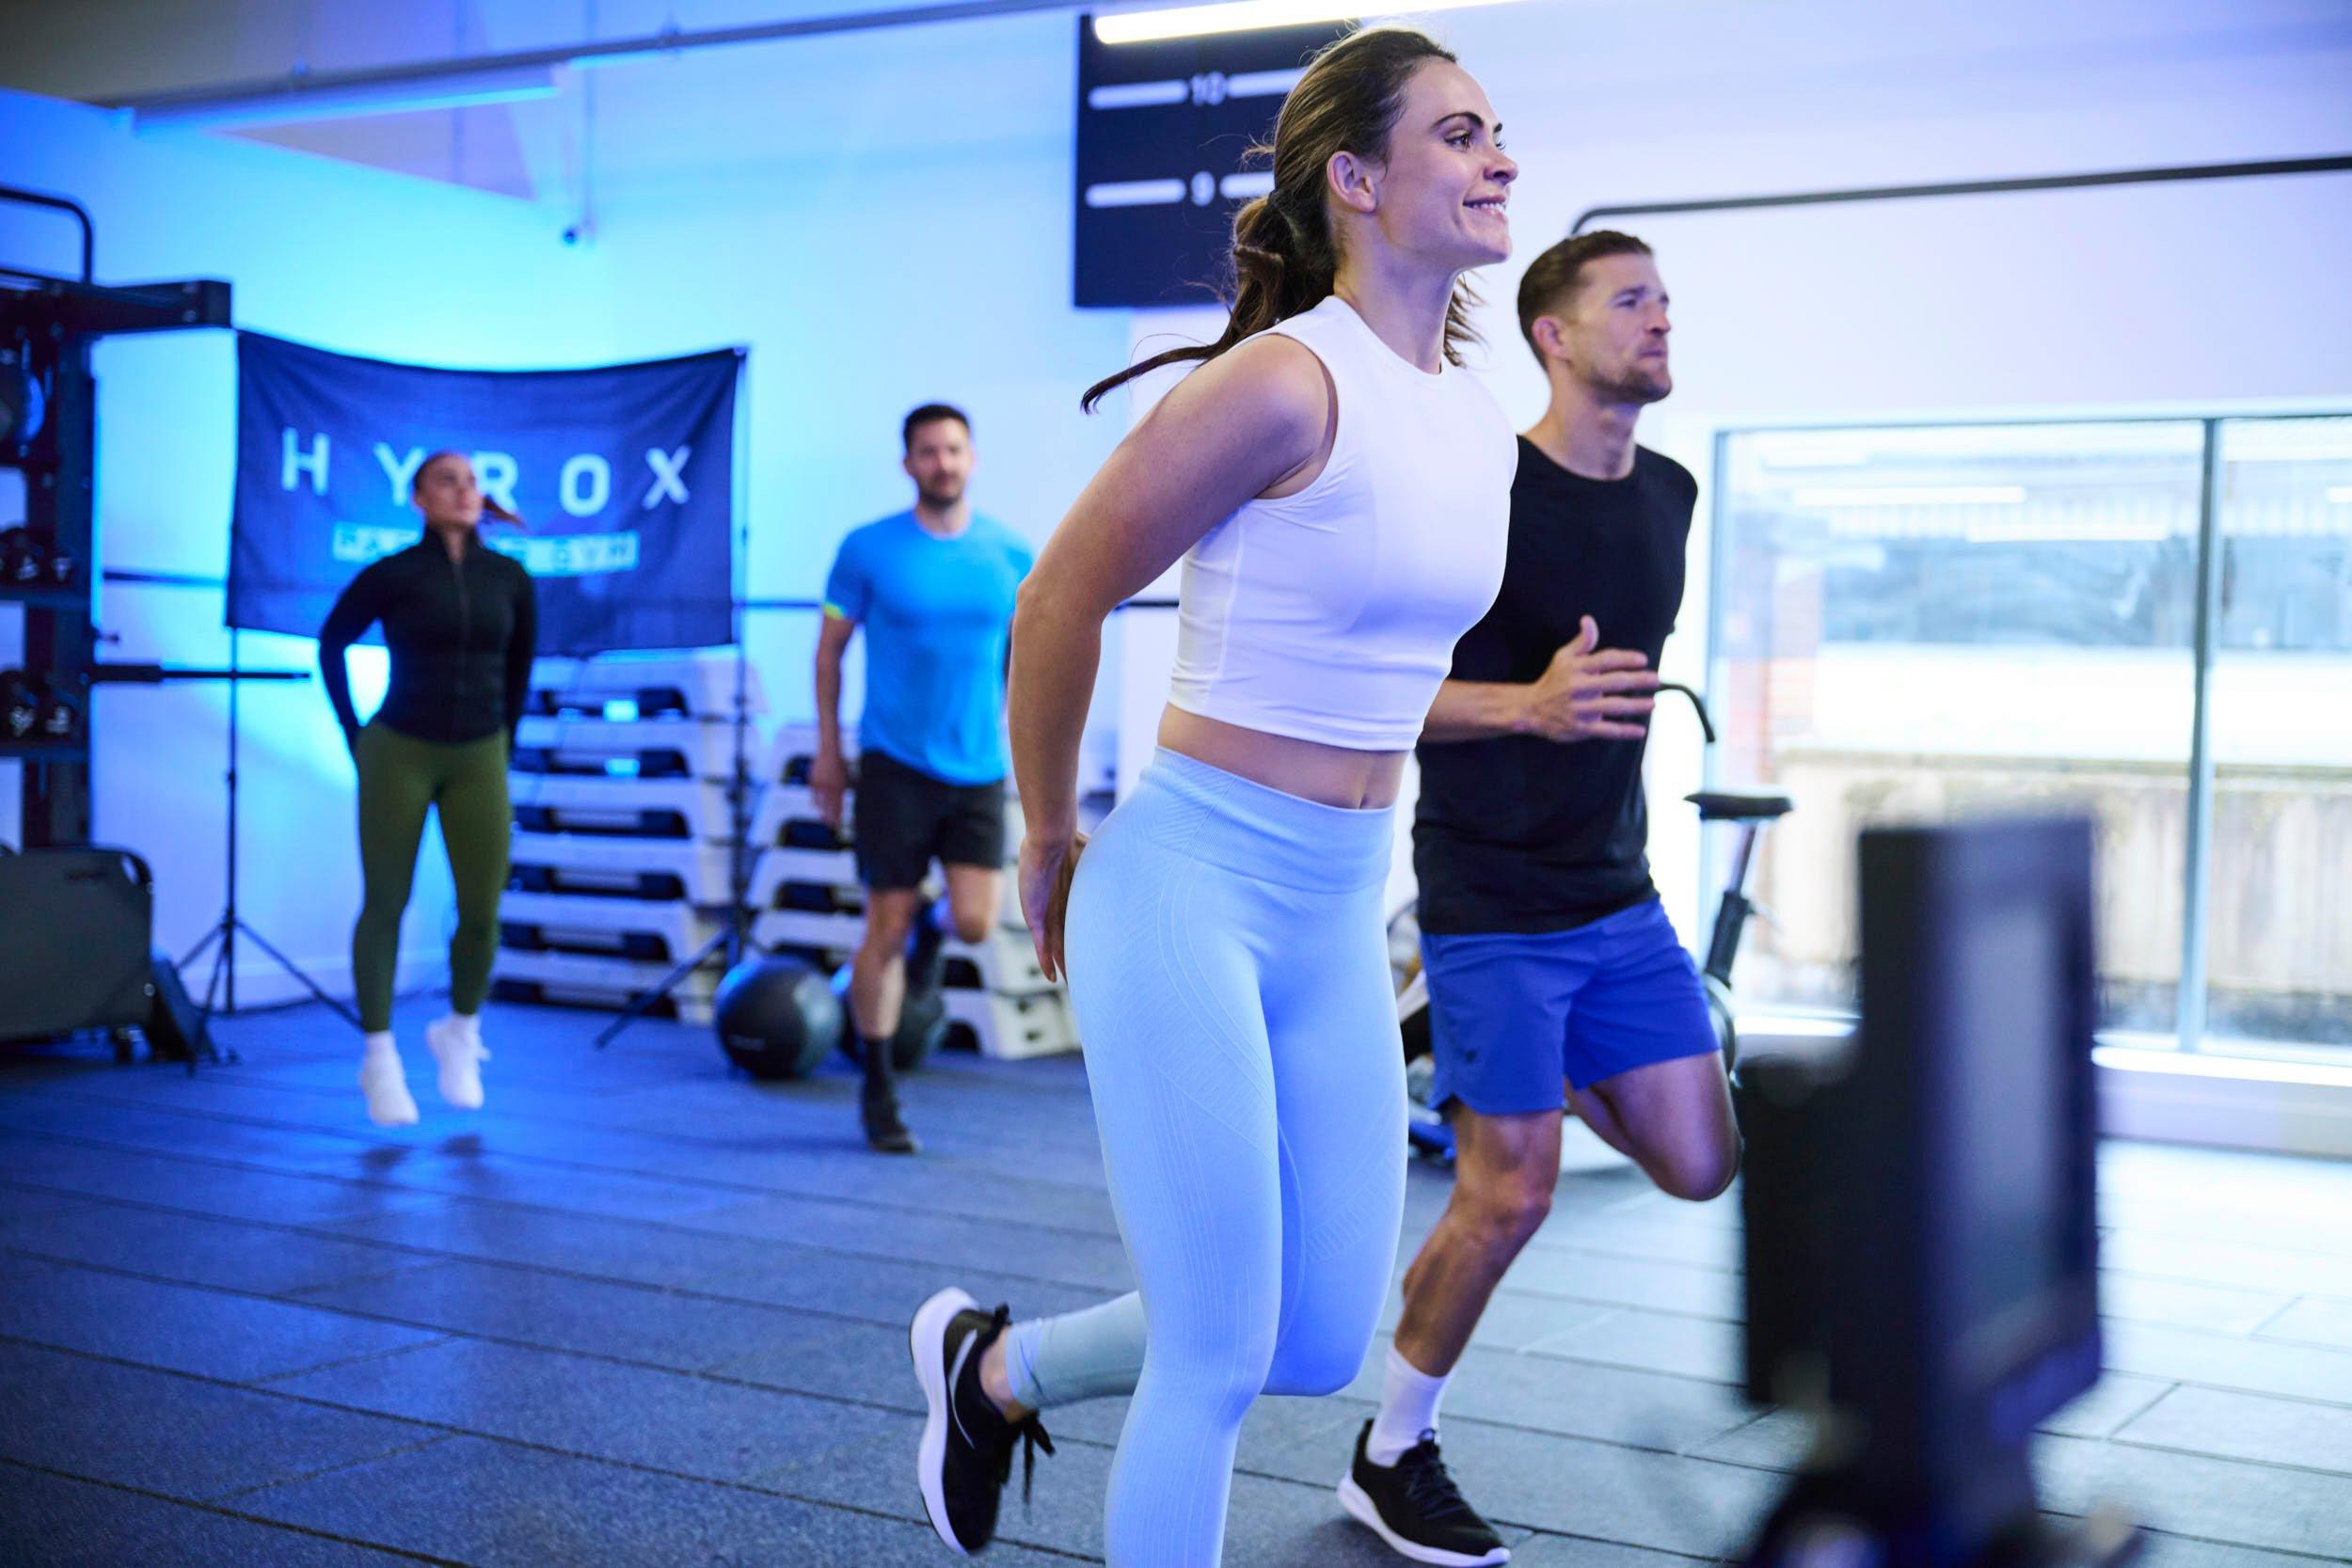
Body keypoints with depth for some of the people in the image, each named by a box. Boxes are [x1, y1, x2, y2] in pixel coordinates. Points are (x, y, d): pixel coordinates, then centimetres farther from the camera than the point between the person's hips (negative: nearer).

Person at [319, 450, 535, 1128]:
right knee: (385, 906, 2)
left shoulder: (510, 578, 0)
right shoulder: (390, 575, -9)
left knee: (482, 913, -2)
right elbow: (332, 643, 7)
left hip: (477, 762, 2)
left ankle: (459, 1033, 25)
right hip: (399, 755, -2)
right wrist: (354, 736, 6)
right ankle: (379, 1059, 15)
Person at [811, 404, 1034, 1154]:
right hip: (894, 766, -2)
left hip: (978, 770, 2)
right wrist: (828, 749, 5)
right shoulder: (868, 549, -3)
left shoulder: (1012, 555, 3)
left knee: (975, 922, -11)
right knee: (886, 929, 0)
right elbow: (830, 648, 5)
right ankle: (878, 1091, 15)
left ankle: (931, 927, 28)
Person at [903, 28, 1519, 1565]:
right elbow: (1062, 599, -9)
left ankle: (997, 1365, 36)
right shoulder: (1287, 383, -16)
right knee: (1220, 1362, -1)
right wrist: (1050, 841, 2)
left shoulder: (1480, 421, 7)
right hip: (1190, 887, -7)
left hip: (1342, 915, 8)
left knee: (1325, 1344, 13)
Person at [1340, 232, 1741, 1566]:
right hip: (1493, 906, -7)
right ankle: (1393, 1457, 16)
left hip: (1618, 896, 7)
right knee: (1511, 1197, -4)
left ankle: (1559, 1080, 32)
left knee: (1701, 1164, 3)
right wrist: (1526, 707, -28)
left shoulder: (1670, 494, 8)